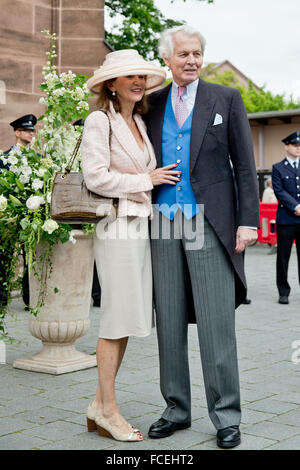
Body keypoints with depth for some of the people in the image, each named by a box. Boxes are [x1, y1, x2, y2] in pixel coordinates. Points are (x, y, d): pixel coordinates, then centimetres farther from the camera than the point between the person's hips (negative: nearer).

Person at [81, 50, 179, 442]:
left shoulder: (140, 122, 18)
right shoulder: (100, 121, -7)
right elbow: (96, 177, -16)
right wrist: (146, 180, -10)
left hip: (142, 226, 8)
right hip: (118, 228, -8)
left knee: (128, 320, 9)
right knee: (117, 319, -3)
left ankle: (100, 405, 19)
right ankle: (107, 410, 9)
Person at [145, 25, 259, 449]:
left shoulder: (226, 98, 5)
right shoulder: (153, 105, 12)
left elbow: (244, 164, 2)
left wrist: (248, 220, -6)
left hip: (210, 223, -3)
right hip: (164, 225, 3)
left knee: (217, 323, -3)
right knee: (169, 323, 8)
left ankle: (226, 417, 7)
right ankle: (176, 410, 20)